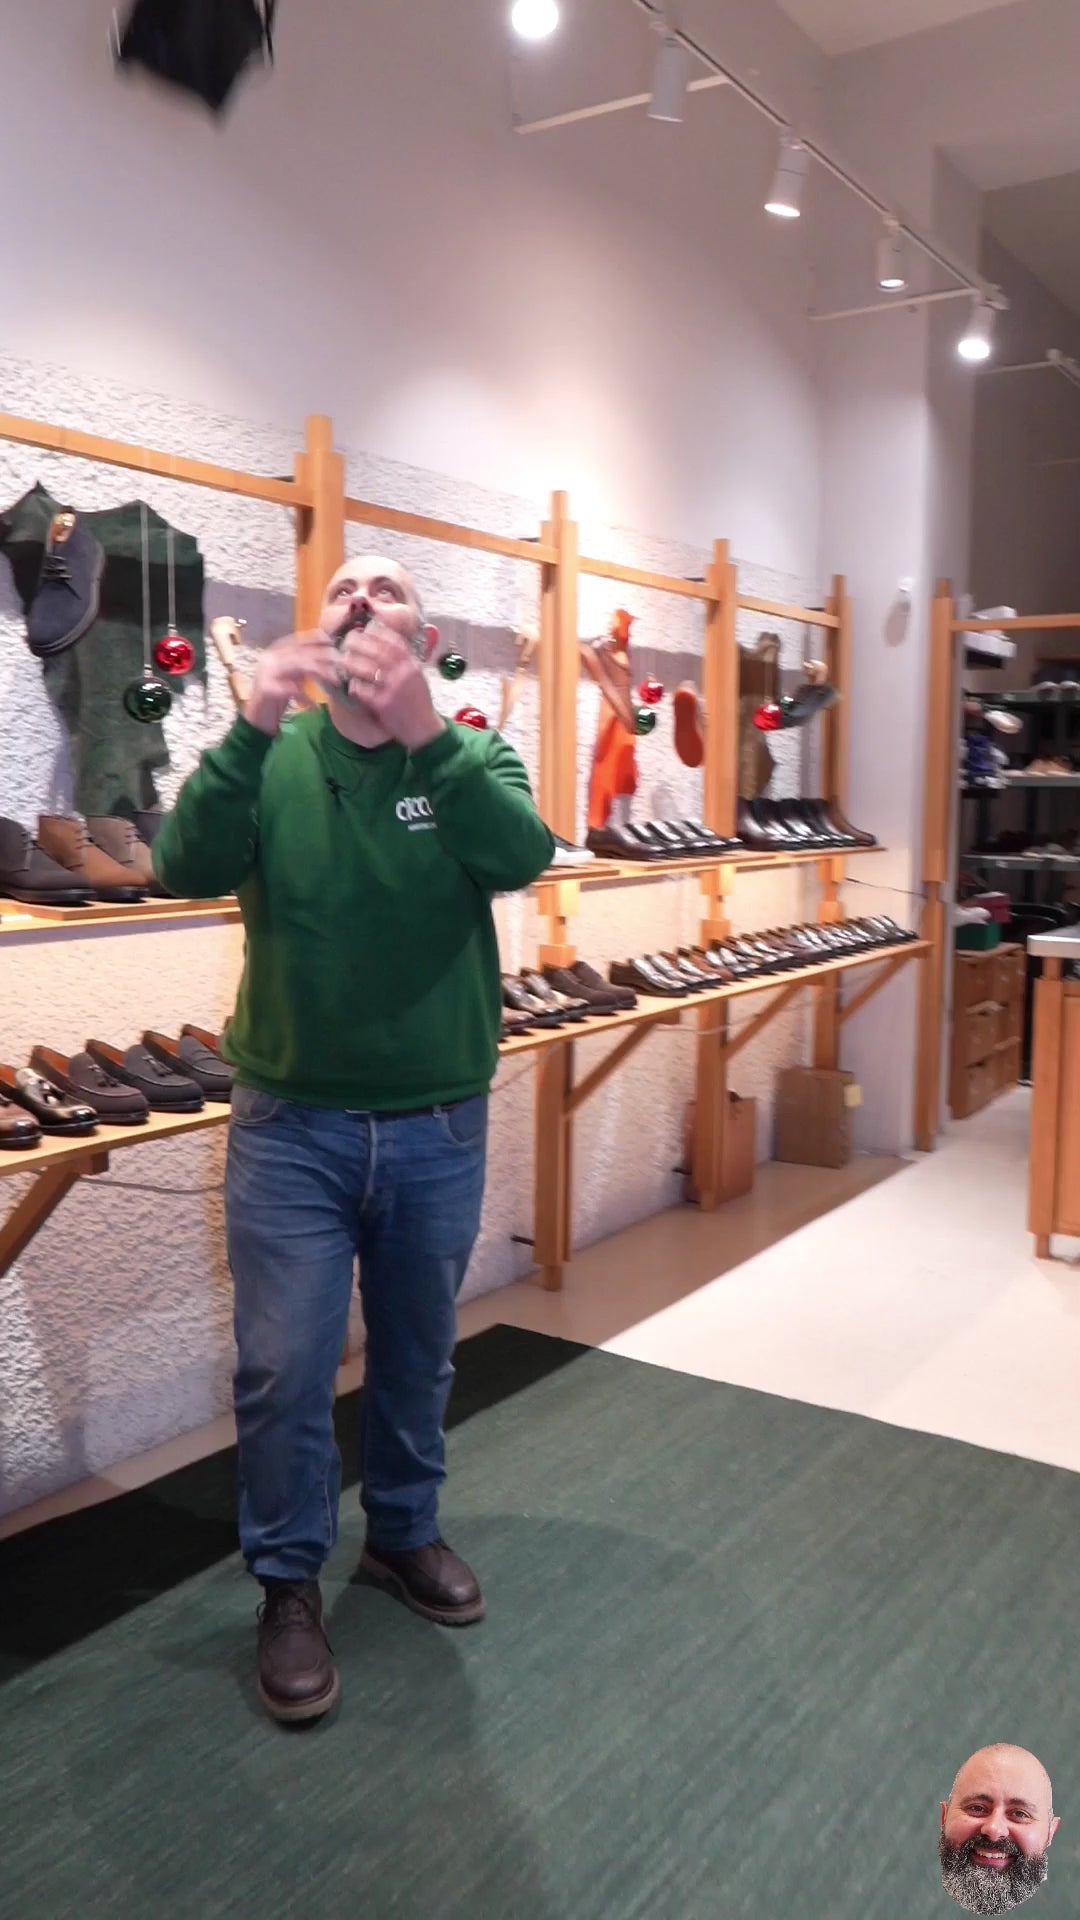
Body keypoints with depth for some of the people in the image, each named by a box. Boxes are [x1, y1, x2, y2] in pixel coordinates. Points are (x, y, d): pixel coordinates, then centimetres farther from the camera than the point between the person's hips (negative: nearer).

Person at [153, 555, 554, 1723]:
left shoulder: (469, 757, -2)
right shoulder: (272, 760, -3)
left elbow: (524, 855, -23)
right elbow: (187, 867, -19)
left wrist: (427, 732, -38)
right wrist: (253, 730, -34)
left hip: (438, 1130, 1)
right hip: (291, 1126, -1)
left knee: (416, 1356, 18)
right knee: (283, 1371, 4)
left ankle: (404, 1532, 42)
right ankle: (289, 1587, 27)